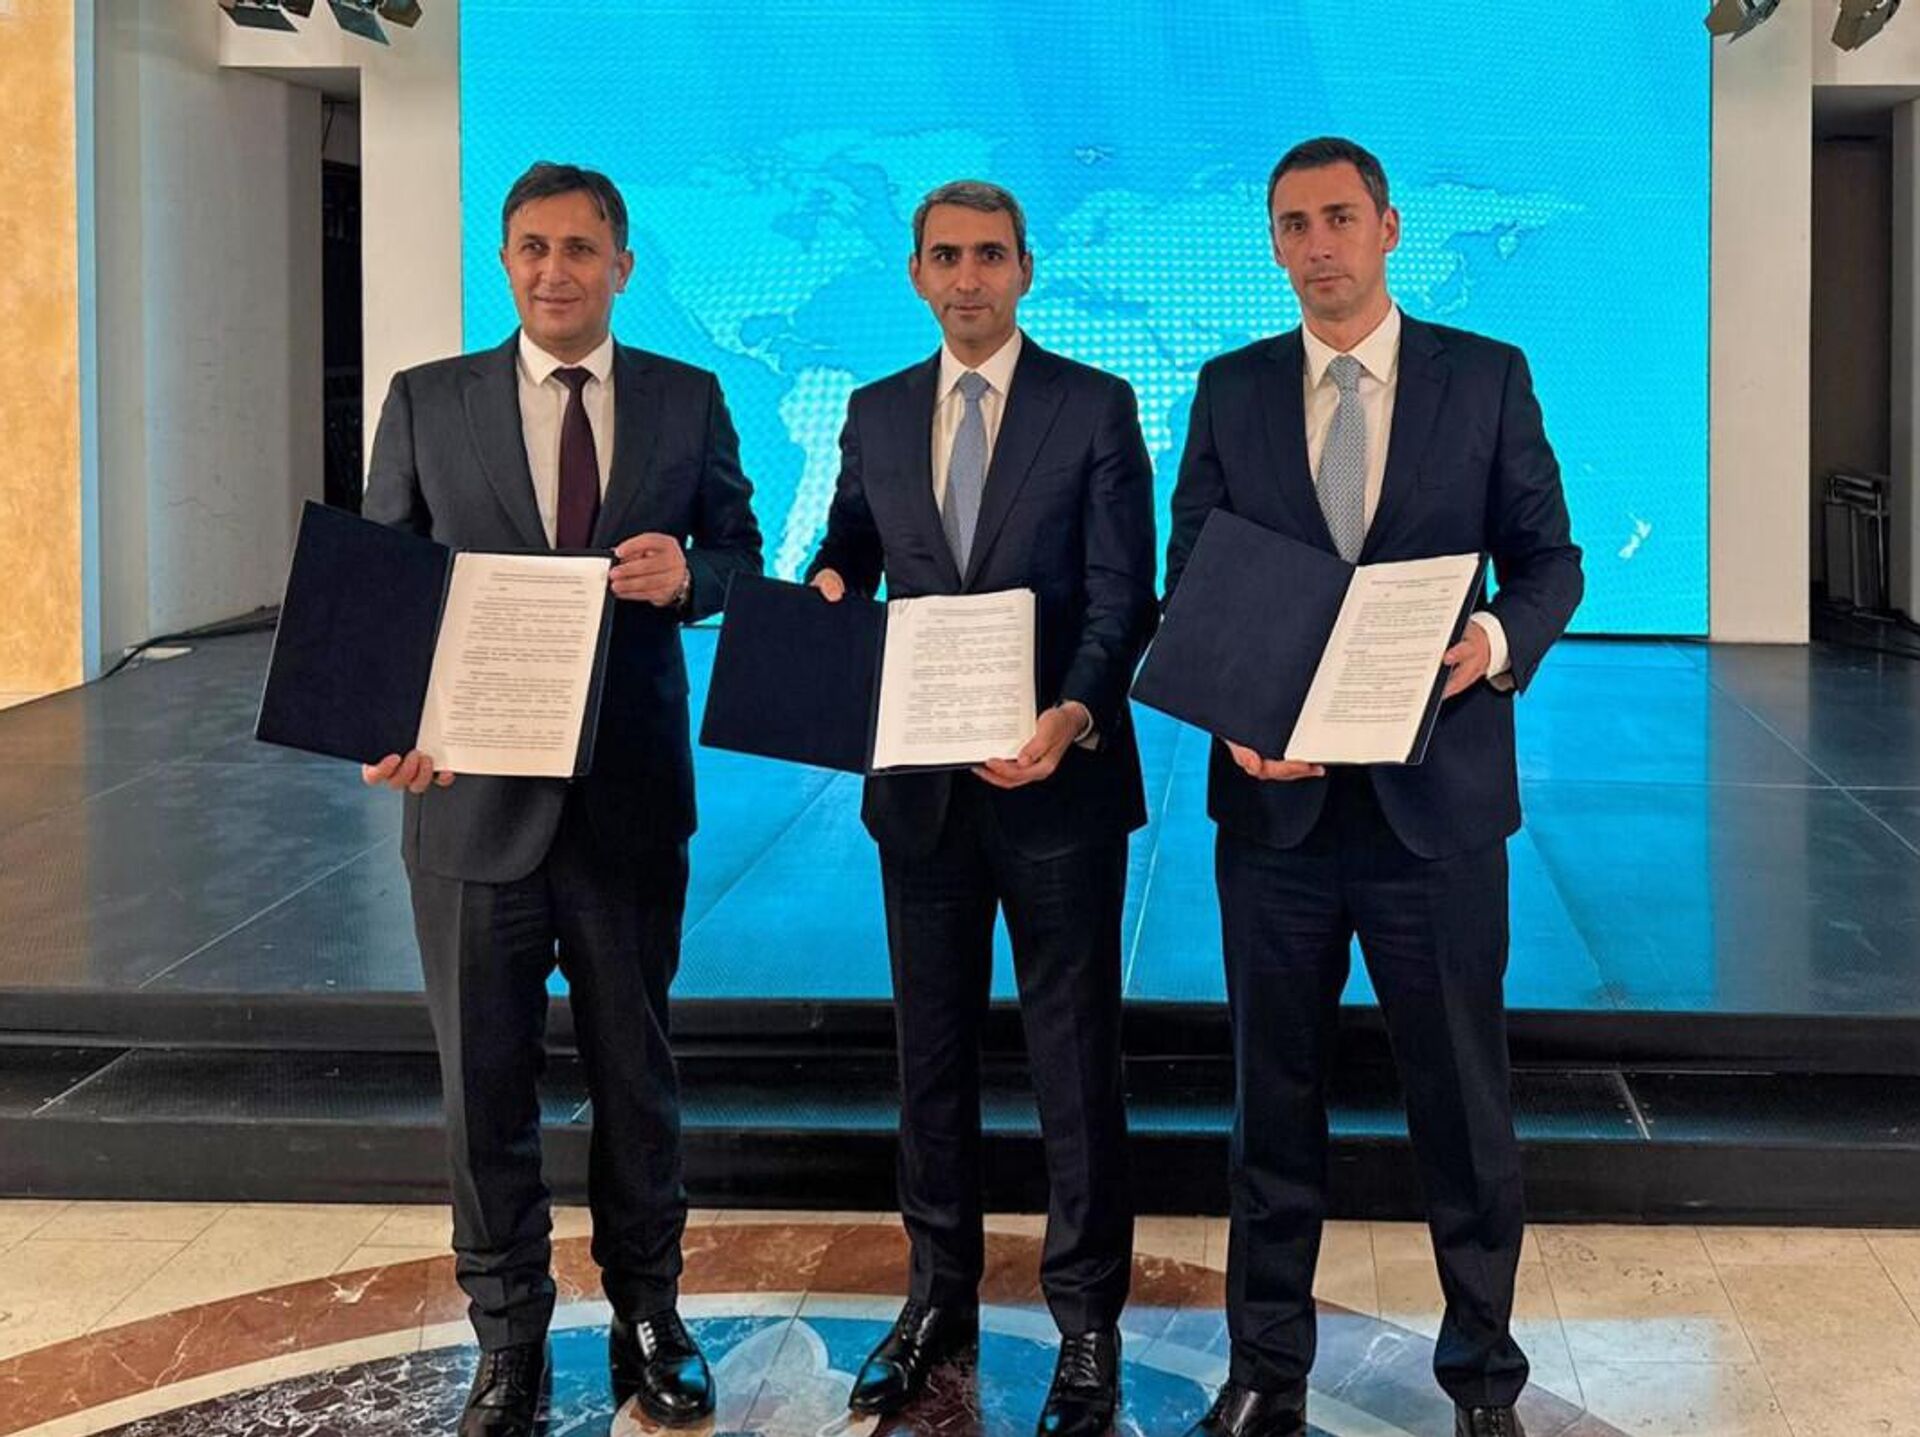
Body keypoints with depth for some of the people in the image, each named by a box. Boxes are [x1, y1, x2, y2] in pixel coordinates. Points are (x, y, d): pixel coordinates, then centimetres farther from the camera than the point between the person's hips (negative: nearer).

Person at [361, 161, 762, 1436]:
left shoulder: (688, 401, 3)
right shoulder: (427, 402, 1)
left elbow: (737, 546, 9)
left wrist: (687, 574, -15)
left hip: (631, 793, 1)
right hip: (473, 790, 0)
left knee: (637, 1068, 13)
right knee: (485, 1080, 7)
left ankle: (649, 1316, 29)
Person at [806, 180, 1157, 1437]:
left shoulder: (1096, 407, -3)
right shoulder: (876, 415, 9)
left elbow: (1123, 594, -8)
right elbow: (847, 556, 14)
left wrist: (1074, 716, -26)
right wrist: (827, 591, -11)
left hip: (1059, 778, -4)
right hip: (919, 781, 4)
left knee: (1077, 1055, 3)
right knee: (932, 1051, 12)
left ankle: (1087, 1322, 14)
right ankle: (940, 1297, 26)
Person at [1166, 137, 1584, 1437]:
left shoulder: (1488, 378, 1)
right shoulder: (1231, 390, 6)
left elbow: (1549, 557, 3)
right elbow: (1190, 581, 4)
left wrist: (1500, 640, -19)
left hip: (1436, 794, -2)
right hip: (1276, 793, 2)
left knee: (1462, 1093, 7)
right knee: (1275, 1095, 12)